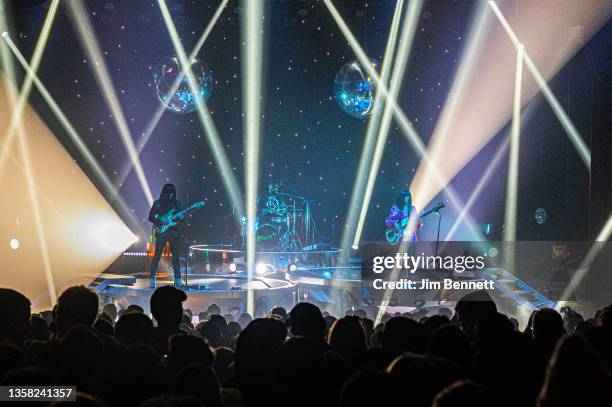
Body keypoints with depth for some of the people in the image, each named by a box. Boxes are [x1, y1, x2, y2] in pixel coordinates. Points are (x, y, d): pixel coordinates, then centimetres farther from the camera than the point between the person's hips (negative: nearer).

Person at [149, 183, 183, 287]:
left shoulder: (177, 203, 10)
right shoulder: (158, 203, 3)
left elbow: (181, 216, 11)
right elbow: (151, 217, 1)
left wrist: (181, 218, -13)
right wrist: (160, 222, -14)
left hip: (173, 232, 2)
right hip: (161, 232, -2)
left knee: (175, 256, 0)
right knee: (157, 256, -4)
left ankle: (177, 279, 5)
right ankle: (152, 278, 1)